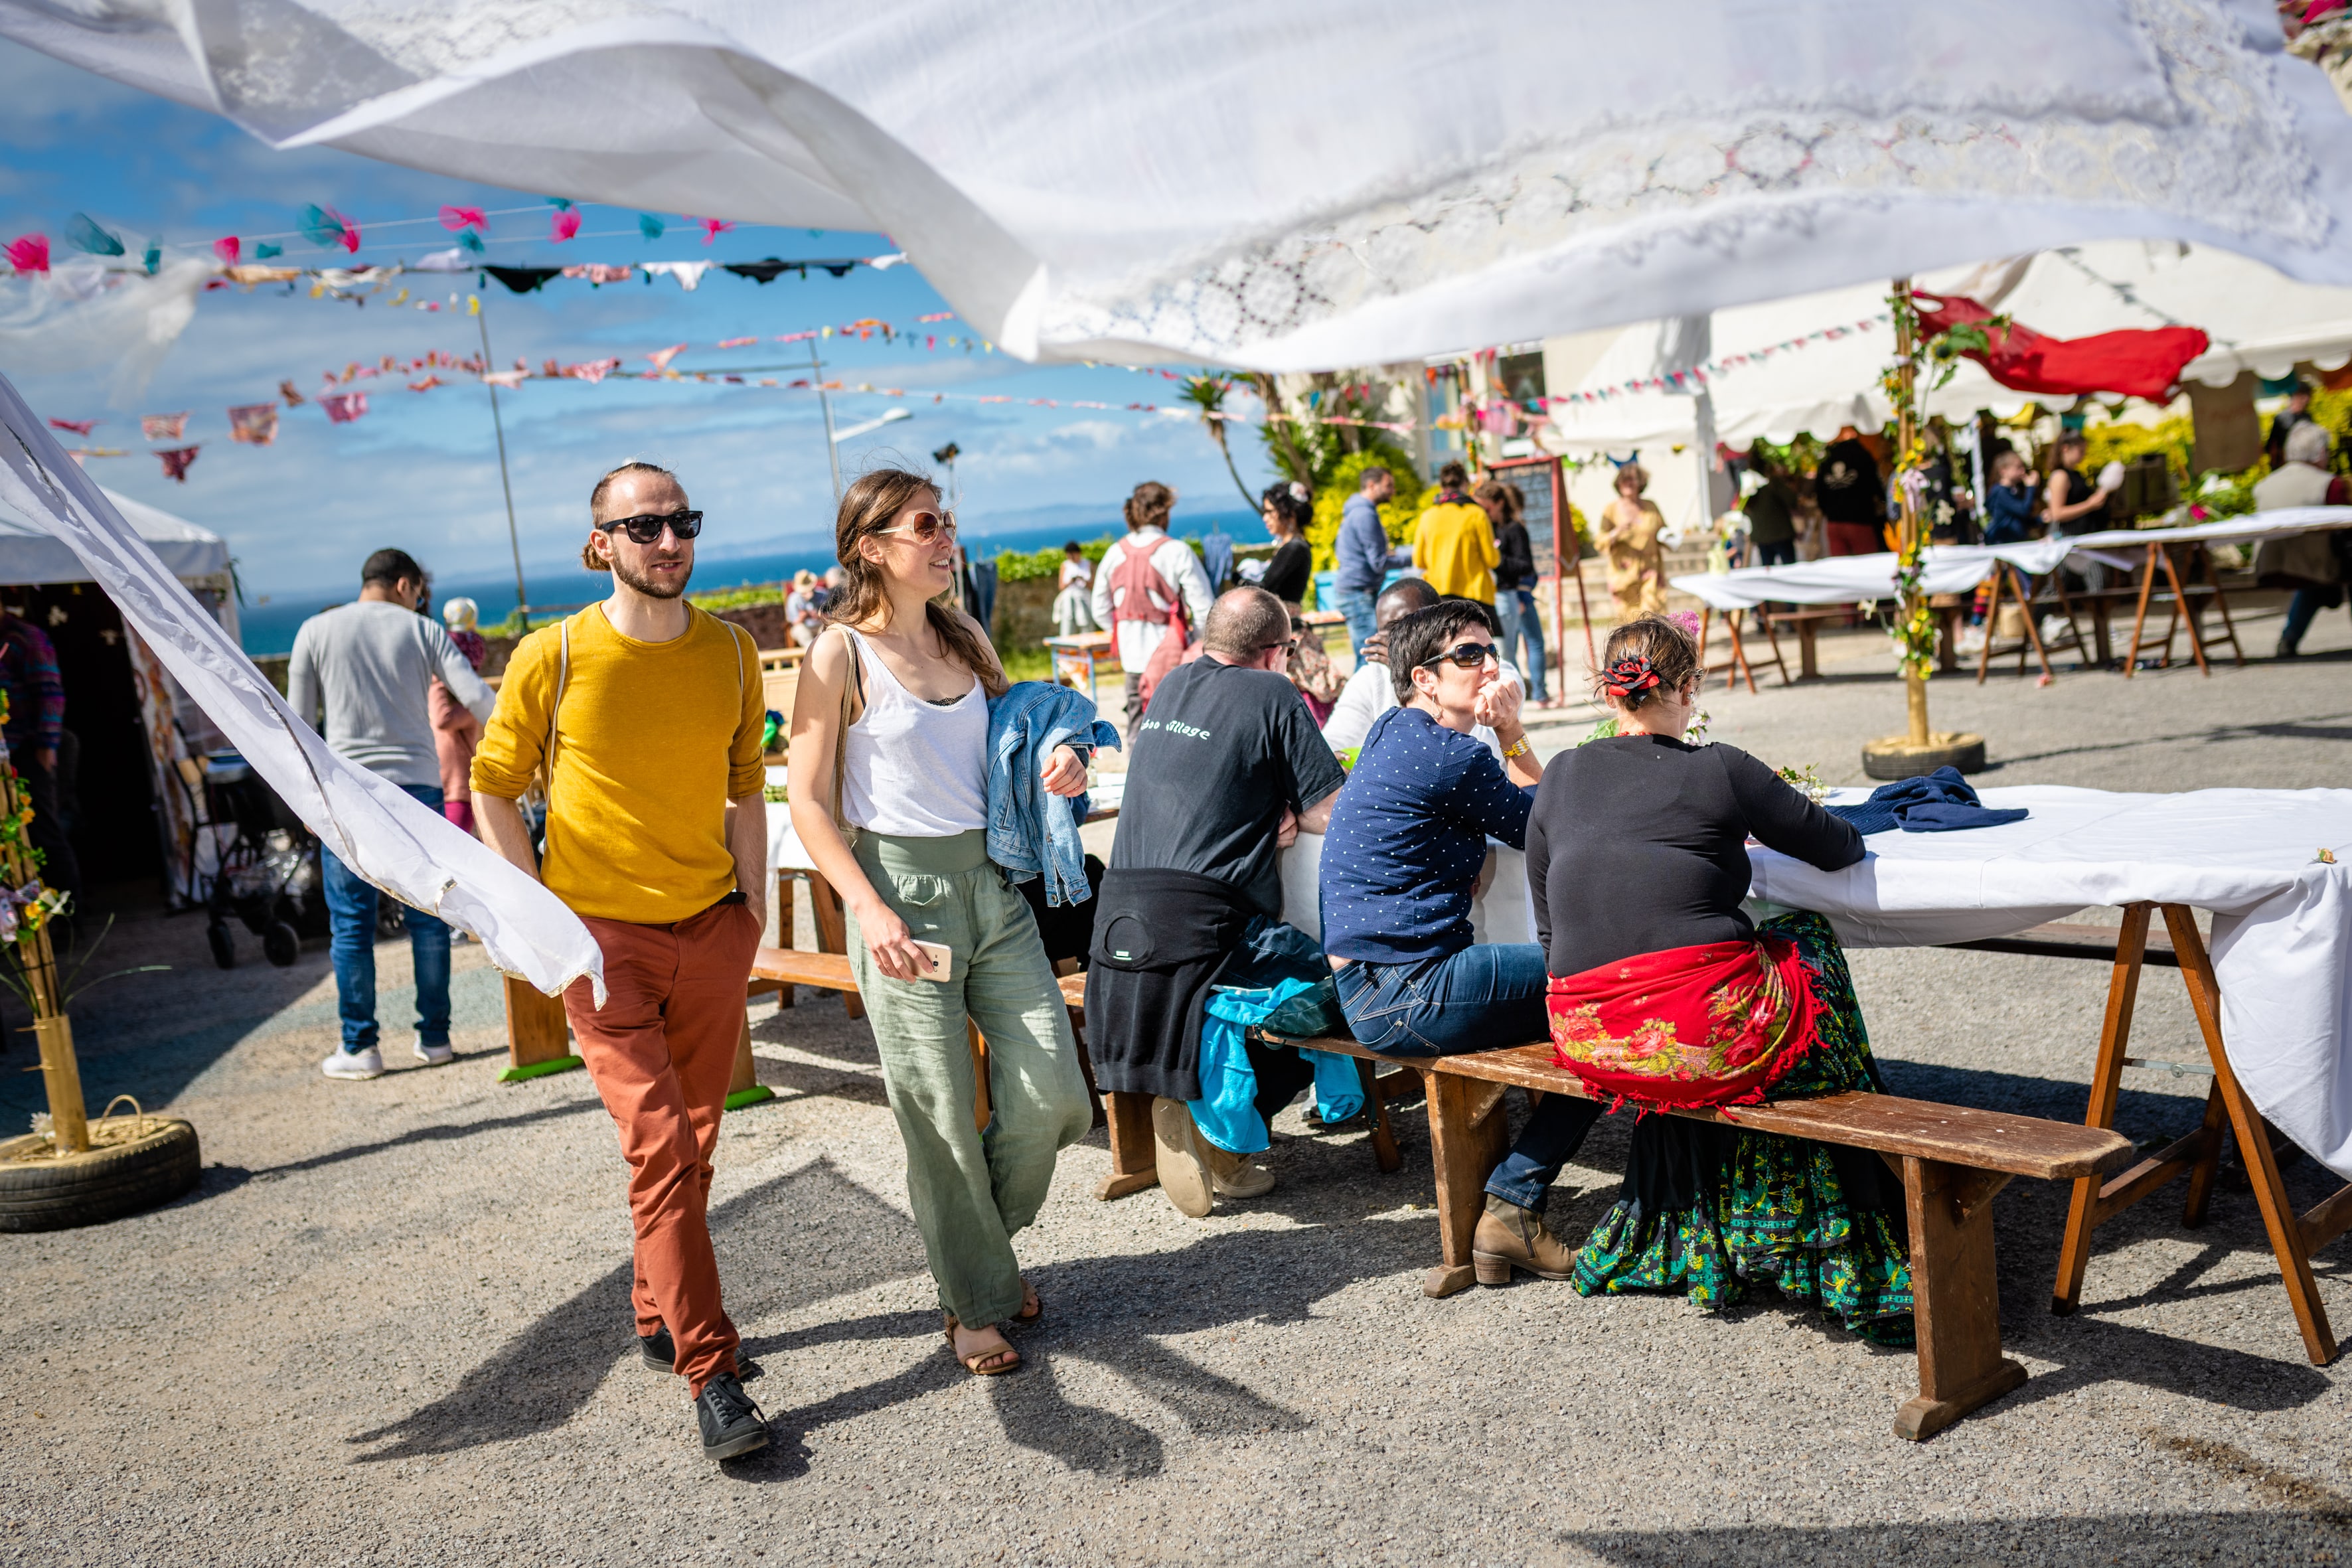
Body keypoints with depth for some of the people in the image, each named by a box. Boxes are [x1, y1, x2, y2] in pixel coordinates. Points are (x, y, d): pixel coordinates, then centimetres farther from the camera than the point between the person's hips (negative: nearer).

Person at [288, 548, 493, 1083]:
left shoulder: (316, 631, 8)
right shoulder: (422, 631, 5)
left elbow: (299, 722, 8)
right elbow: (478, 698, -4)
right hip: (417, 785, 0)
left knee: (351, 922, 4)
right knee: (428, 915, 7)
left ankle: (359, 1048, 7)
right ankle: (435, 1037, 11)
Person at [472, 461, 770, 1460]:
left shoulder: (731, 654, 4)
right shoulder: (554, 657, -8)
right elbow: (493, 786, 2)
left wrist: (753, 907, 7)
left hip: (712, 930, 4)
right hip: (601, 934, -4)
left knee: (693, 1144, 12)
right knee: (658, 1144, -11)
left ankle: (659, 1315, 33)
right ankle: (711, 1374, -6)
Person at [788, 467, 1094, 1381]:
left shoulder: (965, 641, 11)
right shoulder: (841, 656, -7)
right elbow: (809, 804, -7)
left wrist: (1047, 775, 0)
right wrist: (870, 910, -19)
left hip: (992, 879, 6)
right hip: (902, 885, -5)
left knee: (1053, 1091, 2)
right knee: (942, 1112, 2)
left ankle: (986, 1235, 30)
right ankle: (974, 1301, 21)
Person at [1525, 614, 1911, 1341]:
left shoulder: (1560, 776, 10)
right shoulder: (1719, 770, -3)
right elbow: (1840, 850, 11)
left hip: (1585, 1042, 5)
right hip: (1703, 1030, -5)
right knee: (1808, 938, 24)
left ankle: (1681, 1239, 39)